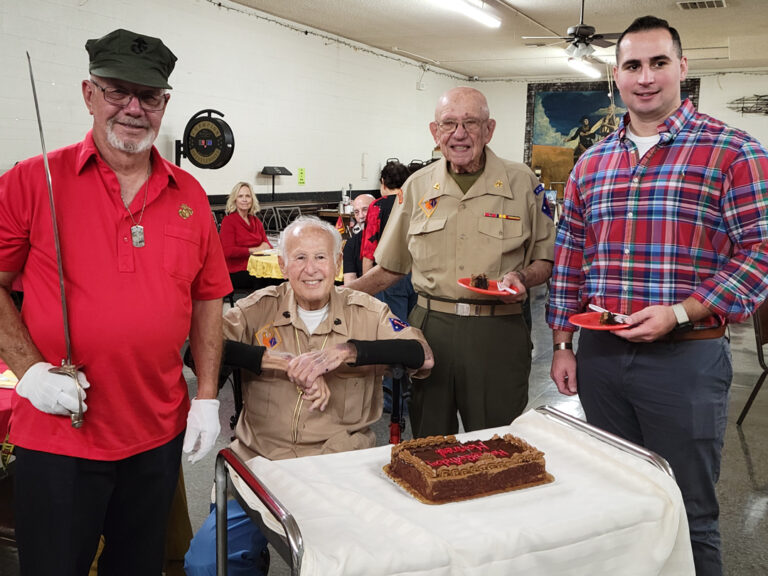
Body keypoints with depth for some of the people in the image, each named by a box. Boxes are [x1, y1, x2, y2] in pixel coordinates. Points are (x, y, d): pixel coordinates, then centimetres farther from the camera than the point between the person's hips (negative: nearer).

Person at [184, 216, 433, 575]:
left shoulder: (365, 312, 4)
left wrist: (346, 351, -22)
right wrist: (285, 362, -20)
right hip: (261, 464, 1)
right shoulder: (259, 309, 3)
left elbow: (421, 355, -10)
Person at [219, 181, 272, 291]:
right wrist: (253, 250, -13)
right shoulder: (228, 221, -1)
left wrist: (266, 246, -8)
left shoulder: (256, 221, 20)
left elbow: (266, 242, 18)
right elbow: (228, 251, -11)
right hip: (237, 272, -6)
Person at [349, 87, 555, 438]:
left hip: (497, 333, -2)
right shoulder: (417, 186, 8)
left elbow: (546, 260, 9)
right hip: (430, 327, 2)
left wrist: (522, 277, -13)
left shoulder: (522, 183, 2)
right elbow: (390, 268, 15)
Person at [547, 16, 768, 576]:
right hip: (599, 357, 5)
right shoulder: (592, 163, 10)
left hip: (686, 357, -4)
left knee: (688, 514, 8)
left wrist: (679, 313, -19)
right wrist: (563, 344, 9)